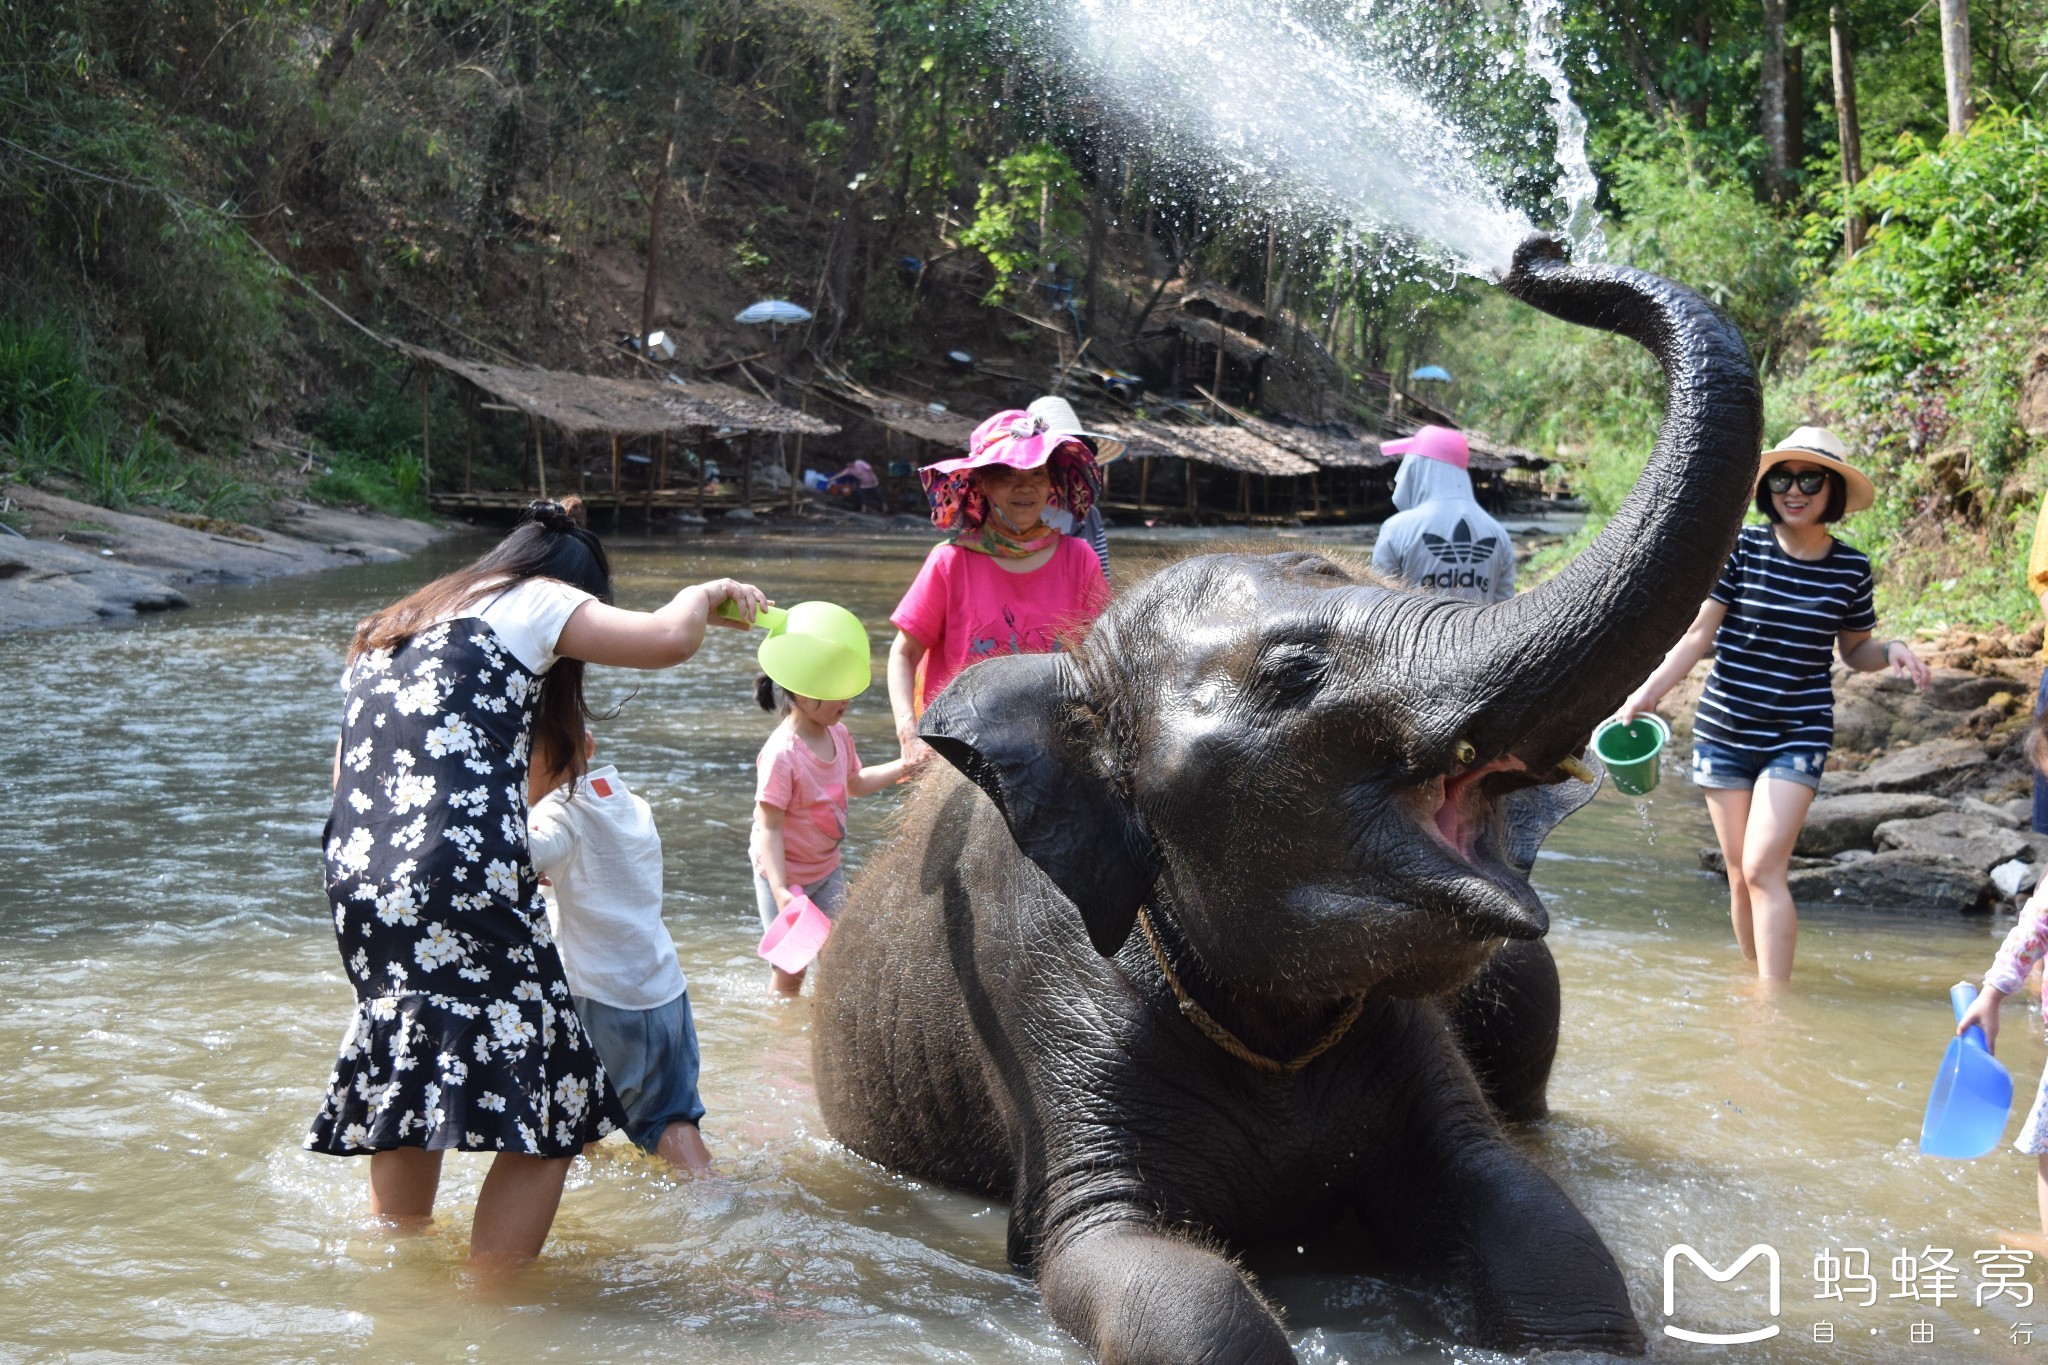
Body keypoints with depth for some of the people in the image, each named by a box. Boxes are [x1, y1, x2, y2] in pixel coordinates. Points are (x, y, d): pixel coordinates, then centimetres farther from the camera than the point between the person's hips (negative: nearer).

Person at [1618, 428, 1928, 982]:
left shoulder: (1851, 569, 0)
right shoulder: (1741, 548, -4)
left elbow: (1855, 651, 13)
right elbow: (1701, 633, -2)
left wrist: (1891, 652, -9)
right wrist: (1650, 690, -12)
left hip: (1799, 735, -1)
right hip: (1724, 728, 1)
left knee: (1763, 867, -14)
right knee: (1740, 873, 6)